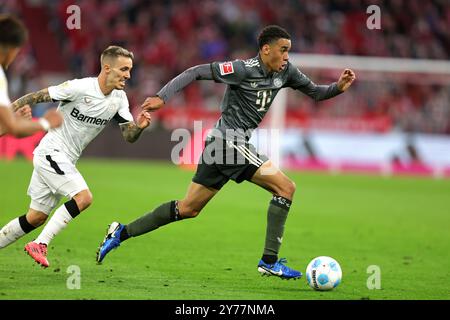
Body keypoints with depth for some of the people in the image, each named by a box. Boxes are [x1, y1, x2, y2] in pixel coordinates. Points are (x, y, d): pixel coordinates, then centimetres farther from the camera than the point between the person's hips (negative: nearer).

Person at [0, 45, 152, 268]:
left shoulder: (119, 99, 2)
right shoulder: (79, 88, -18)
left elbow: (129, 136, 3)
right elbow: (36, 97, -13)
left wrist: (139, 126, -18)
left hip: (65, 161, 8)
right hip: (51, 151, -8)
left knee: (36, 218, 10)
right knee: (84, 197, -23)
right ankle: (40, 244, -18)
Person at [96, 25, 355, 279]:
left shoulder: (285, 71, 7)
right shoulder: (244, 70, -16)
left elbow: (315, 92, 17)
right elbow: (197, 72, -14)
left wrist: (338, 88, -3)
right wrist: (162, 97, -21)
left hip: (220, 145, 9)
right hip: (229, 142, -9)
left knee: (188, 209, 13)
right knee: (286, 188, -11)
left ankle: (122, 232, 17)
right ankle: (270, 261, -10)